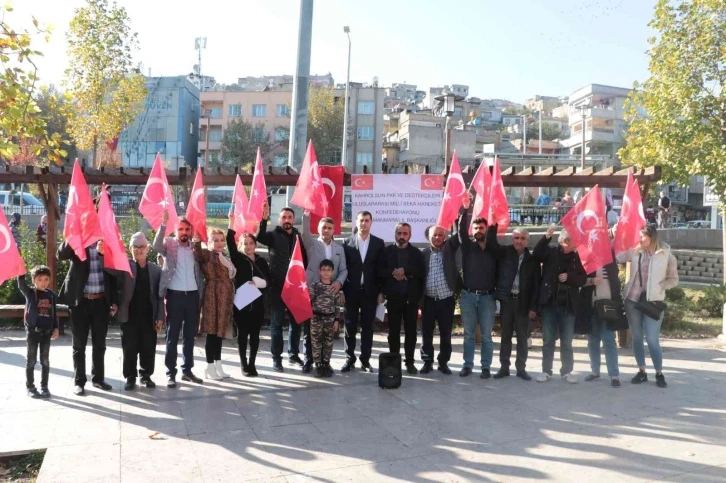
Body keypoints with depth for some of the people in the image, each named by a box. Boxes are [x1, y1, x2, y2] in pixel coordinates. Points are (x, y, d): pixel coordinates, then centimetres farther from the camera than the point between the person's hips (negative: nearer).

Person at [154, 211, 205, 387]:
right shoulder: (169, 244, -1)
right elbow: (156, 246, -24)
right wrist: (163, 224, -32)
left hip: (193, 295, 4)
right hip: (175, 294, -4)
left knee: (190, 335, 12)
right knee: (172, 335, 3)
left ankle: (187, 370, 22)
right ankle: (170, 373, 9)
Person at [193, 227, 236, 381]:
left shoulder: (225, 258, 17)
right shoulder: (207, 254, -6)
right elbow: (198, 255, -30)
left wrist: (231, 298, 16)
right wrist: (196, 241, -45)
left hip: (225, 298, 8)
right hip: (213, 298, -8)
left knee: (220, 331, 13)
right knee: (212, 332, -3)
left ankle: (218, 366, 21)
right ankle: (210, 368, 6)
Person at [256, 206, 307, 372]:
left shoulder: (299, 236, 9)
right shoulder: (274, 235, -1)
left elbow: (305, 258, 12)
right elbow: (259, 237, -22)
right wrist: (264, 219, -38)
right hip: (277, 287, -3)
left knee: (297, 321, 11)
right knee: (277, 323, 2)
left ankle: (293, 354, 26)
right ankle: (276, 358, 9)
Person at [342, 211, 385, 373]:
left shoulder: (378, 243, 3)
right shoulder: (347, 242, 2)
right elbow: (343, 267, 1)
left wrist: (380, 291, -3)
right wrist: (341, 290, -5)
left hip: (370, 291, 0)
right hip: (351, 291, 0)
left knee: (367, 327, 5)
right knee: (350, 326, 5)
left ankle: (365, 360, 14)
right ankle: (350, 359, 15)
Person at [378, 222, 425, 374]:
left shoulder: (416, 252, 7)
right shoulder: (387, 251, 6)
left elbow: (421, 271, -6)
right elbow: (380, 271, -1)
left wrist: (405, 270, -16)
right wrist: (393, 273, -17)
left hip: (411, 296, 0)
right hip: (393, 296, 0)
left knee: (411, 330, 4)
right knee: (393, 330, 5)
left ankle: (410, 362, 12)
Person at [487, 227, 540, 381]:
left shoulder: (532, 260, 2)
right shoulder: (504, 252, 4)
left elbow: (536, 285, 2)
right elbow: (491, 242, -8)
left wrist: (534, 307, -4)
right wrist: (494, 225, -18)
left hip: (523, 302, 0)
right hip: (506, 300, 0)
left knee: (523, 337, 6)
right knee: (506, 335, 8)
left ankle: (521, 368, 16)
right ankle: (504, 367, 15)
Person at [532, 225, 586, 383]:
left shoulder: (577, 258, 6)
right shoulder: (551, 252, 3)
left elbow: (583, 279, 5)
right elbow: (537, 254, -16)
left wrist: (569, 277, -14)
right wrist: (546, 237, -27)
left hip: (568, 305, 1)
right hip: (550, 303, -1)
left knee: (567, 341, 7)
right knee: (548, 340, 5)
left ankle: (567, 371, 17)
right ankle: (546, 371, 12)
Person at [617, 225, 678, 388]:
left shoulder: (666, 256, -4)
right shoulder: (635, 252, 2)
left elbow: (674, 280, 2)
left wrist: (658, 287, -9)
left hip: (653, 302, -3)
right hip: (632, 300, 3)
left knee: (652, 339, -5)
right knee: (637, 338, 10)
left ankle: (659, 373, 12)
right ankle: (641, 372, 22)